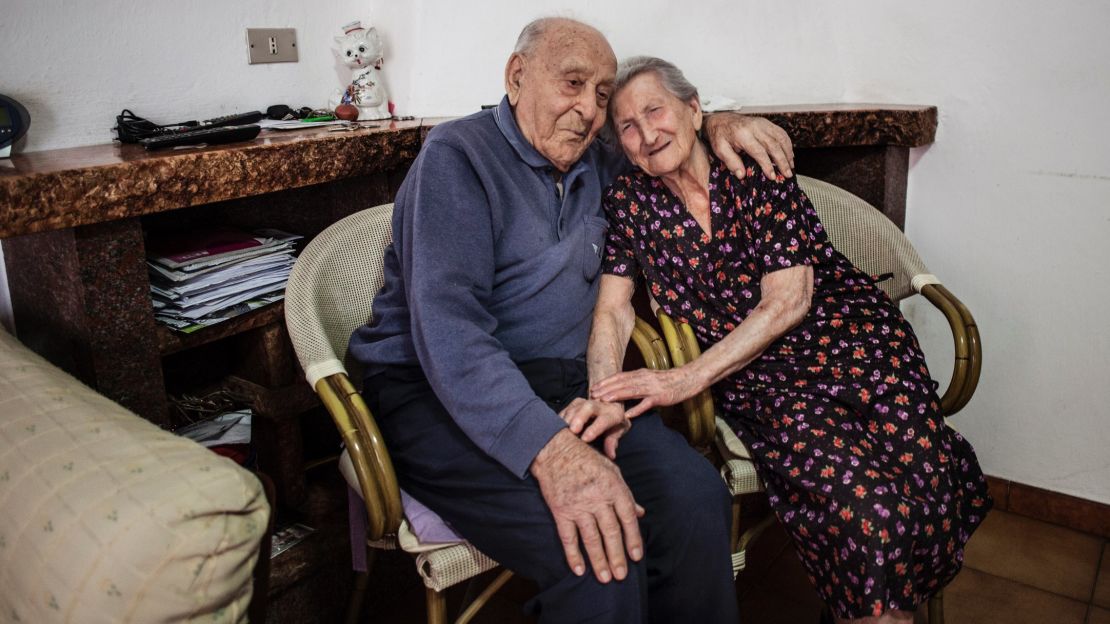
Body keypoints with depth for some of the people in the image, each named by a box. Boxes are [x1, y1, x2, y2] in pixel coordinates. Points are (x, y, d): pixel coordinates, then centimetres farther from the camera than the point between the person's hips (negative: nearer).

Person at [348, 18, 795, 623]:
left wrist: (717, 126, 12)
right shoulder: (459, 153, -7)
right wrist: (551, 448, -34)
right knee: (600, 552, -31)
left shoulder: (594, 166, 16)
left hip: (564, 386, 6)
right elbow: (446, 327, -20)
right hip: (438, 393, -6)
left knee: (696, 500, -22)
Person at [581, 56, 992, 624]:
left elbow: (787, 300, -11)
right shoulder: (628, 202, 5)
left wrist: (686, 379, -22)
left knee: (922, 490, -22)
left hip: (849, 341, 0)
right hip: (754, 380, 0)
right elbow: (613, 311, -3)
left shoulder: (757, 175, -2)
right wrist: (604, 397, -24)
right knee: (867, 510, -26)